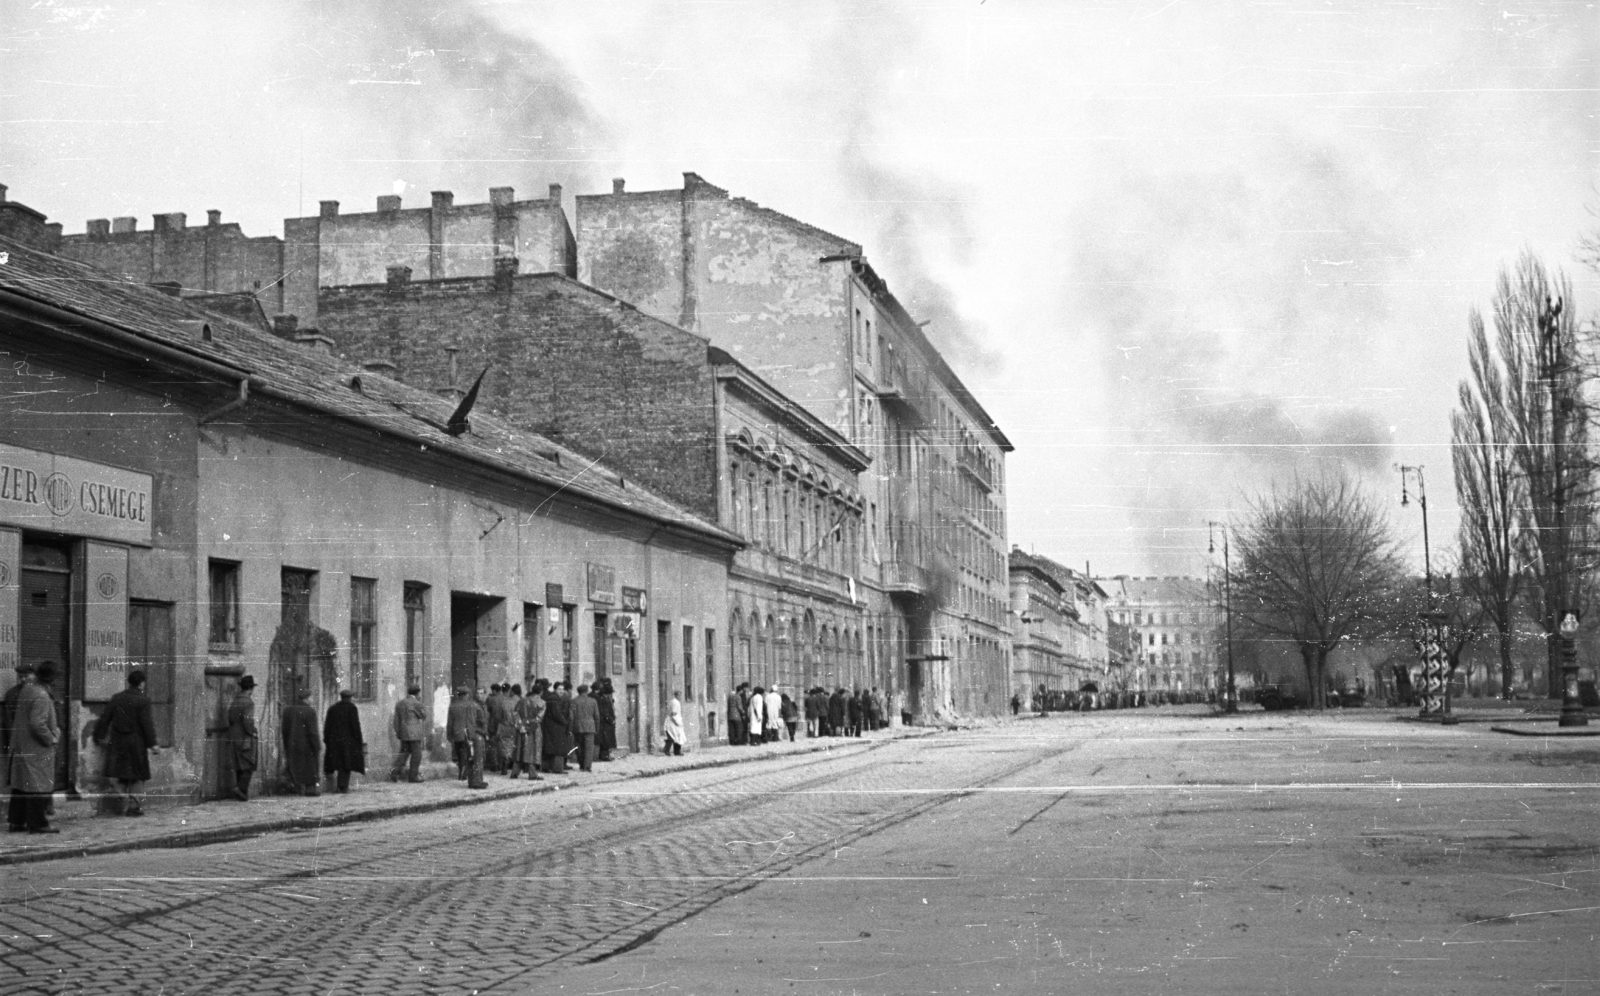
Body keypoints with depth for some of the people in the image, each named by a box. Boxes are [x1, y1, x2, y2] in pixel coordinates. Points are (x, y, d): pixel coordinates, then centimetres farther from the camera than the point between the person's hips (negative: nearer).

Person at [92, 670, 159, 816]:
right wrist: (152, 744, -9)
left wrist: (100, 736, 15)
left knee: (121, 776, 12)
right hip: (136, 742, -4)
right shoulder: (142, 701, -10)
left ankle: (123, 802, 13)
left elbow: (105, 718, 6)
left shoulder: (116, 698, 4)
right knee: (136, 775, 6)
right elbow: (147, 724, -13)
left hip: (118, 741, 4)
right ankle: (133, 805, 4)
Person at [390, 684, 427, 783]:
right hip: (414, 733, -7)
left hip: (403, 734, 7)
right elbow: (423, 715, -3)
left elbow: (397, 719, 12)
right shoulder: (416, 703, -12)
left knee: (403, 752, 13)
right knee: (416, 754, 1)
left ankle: (395, 771, -3)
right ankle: (413, 776, 1)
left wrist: (397, 733, 17)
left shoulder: (399, 703, 10)